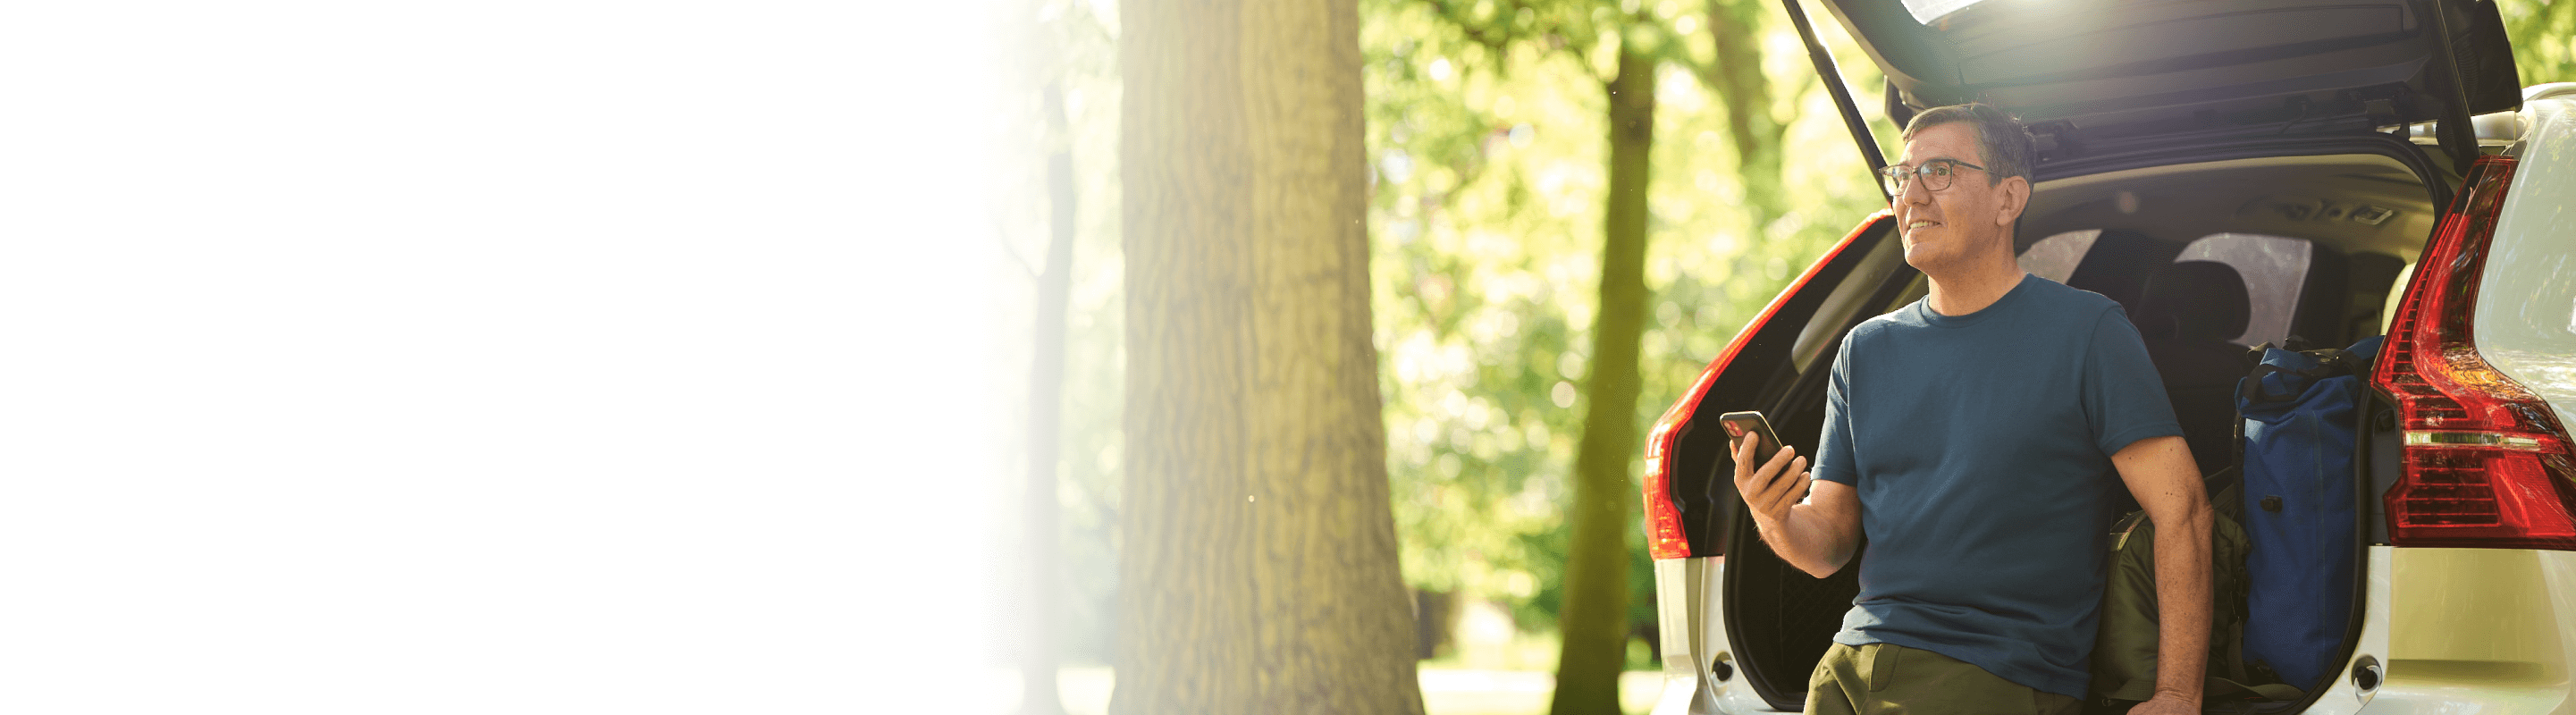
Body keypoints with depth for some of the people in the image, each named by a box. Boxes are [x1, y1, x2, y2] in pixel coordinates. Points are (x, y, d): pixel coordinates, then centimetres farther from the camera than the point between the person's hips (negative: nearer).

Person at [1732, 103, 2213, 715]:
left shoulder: (2085, 331, -1)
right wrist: (1776, 521, -11)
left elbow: (2181, 508, -7)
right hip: (1849, 663, 5)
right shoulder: (1867, 349, 15)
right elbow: (1827, 545, 14)